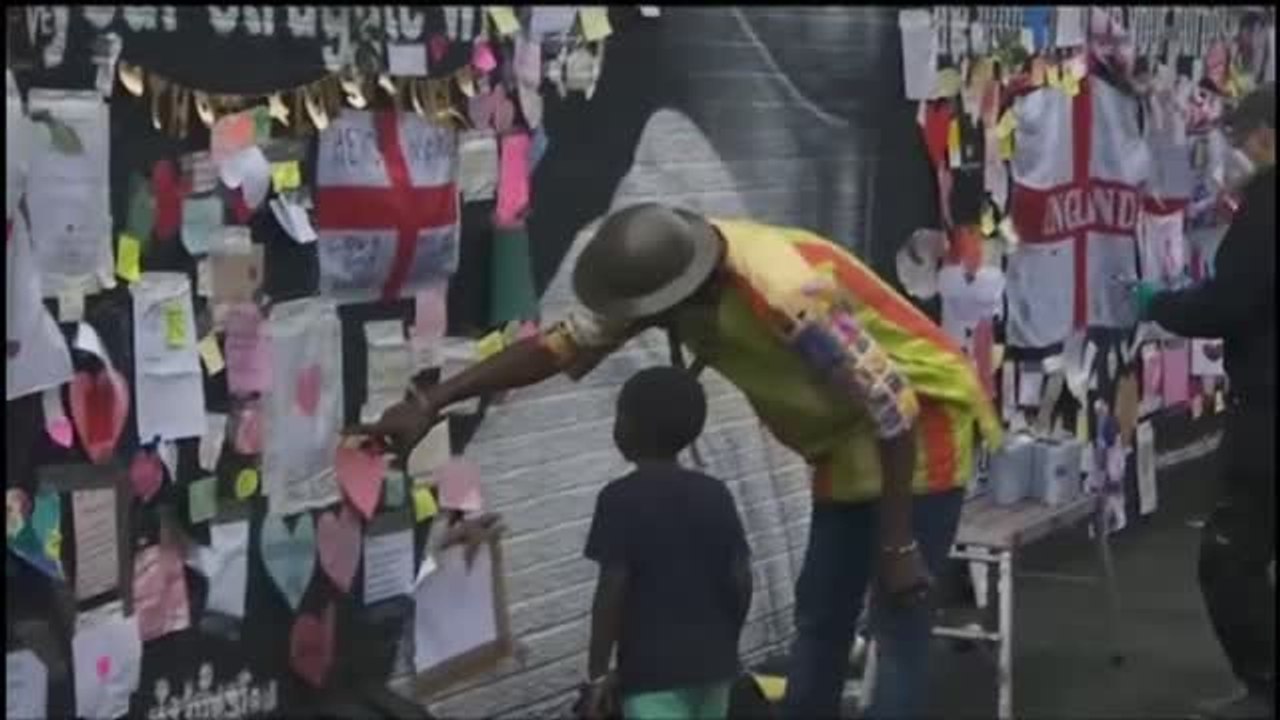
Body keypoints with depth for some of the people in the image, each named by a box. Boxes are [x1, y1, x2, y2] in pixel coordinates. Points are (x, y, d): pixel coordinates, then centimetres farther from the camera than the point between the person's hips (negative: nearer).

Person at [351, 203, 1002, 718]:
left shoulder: (787, 297, -35)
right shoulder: (669, 273, -10)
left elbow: (894, 411, -29)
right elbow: (563, 344, -3)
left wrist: (897, 546, -23)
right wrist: (431, 403, -10)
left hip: (917, 422, -9)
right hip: (848, 437, 9)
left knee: (899, 616, -8)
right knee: (820, 613, 14)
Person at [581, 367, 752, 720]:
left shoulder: (620, 498, -10)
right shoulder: (716, 494, 6)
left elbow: (612, 590, -14)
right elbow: (741, 580, 6)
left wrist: (599, 671, -8)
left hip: (652, 669, -6)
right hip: (712, 662, 6)